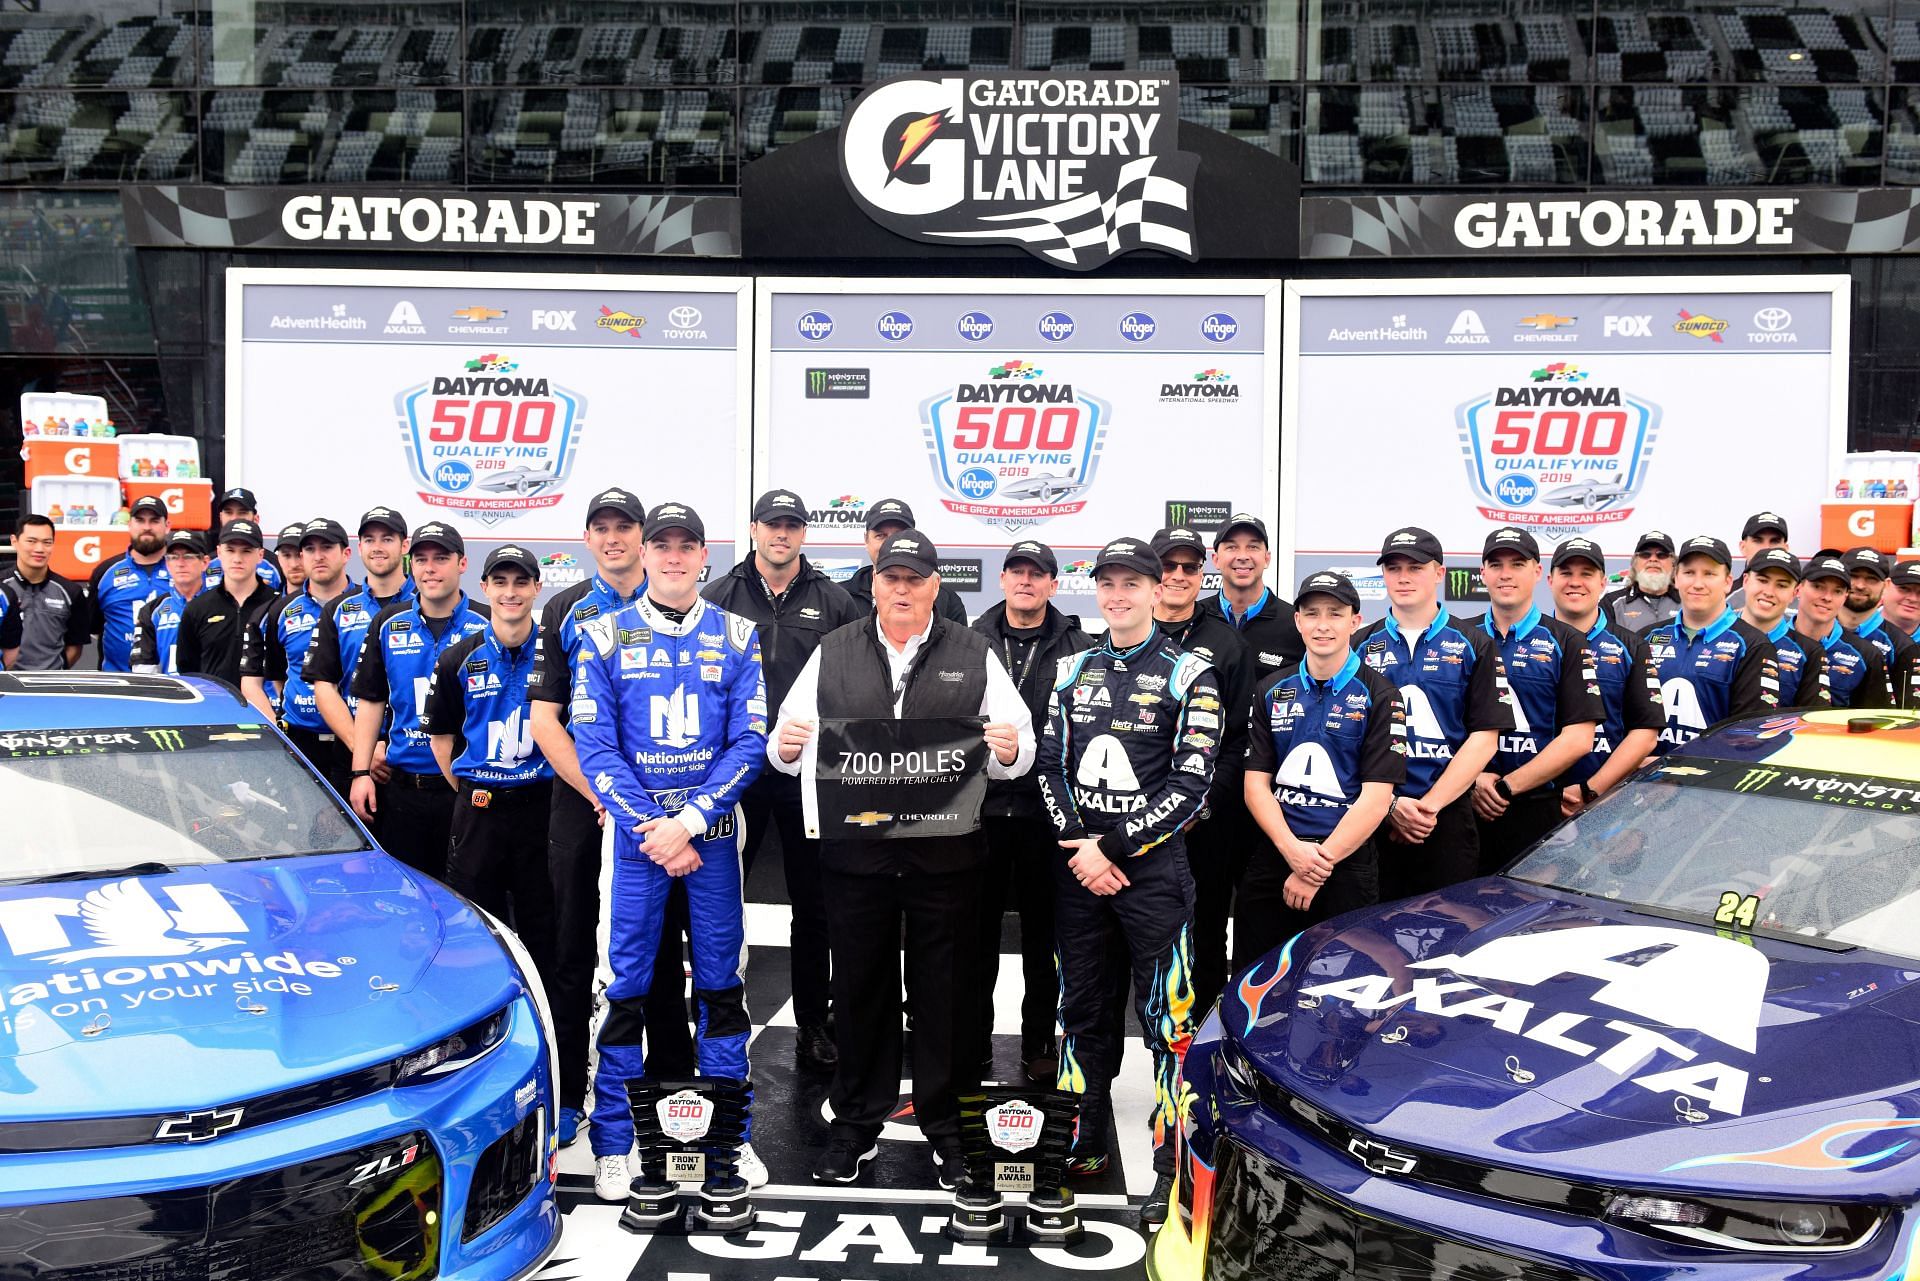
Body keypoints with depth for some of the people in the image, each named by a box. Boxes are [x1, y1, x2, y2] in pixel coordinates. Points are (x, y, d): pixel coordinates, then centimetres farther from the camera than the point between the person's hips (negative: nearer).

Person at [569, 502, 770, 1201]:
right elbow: (594, 745, -3)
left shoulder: (737, 636, 4)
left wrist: (690, 820, -12)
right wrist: (650, 826, -12)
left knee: (722, 984, 7)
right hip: (635, 829, -1)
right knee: (627, 985, 2)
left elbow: (749, 743, -1)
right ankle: (613, 1144, 13)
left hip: (714, 828, 1)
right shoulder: (606, 637, 2)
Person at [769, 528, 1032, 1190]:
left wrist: (1010, 750, -19)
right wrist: (786, 746, -15)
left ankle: (947, 1123, 21)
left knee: (945, 990, 7)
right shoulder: (833, 653, 9)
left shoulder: (974, 655, 7)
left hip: (947, 855, -1)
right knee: (860, 987, 10)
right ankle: (855, 1122, 24)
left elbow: (1019, 748, 3)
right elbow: (790, 747, 8)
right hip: (855, 854, 1)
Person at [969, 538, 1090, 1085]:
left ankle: (1038, 1044, 20)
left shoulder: (1077, 649, 2)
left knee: (1043, 935, 9)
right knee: (978, 929, 9)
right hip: (981, 805, 1)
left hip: (1046, 808, -1)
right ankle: (972, 1040, 20)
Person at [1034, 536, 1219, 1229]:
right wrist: (1079, 847, -5)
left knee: (1167, 1018, -4)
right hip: (1079, 866, 5)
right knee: (1083, 1009, 13)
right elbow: (1051, 767, 9)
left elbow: (1189, 786, -9)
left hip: (1151, 865, -5)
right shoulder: (1073, 671, 13)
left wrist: (1111, 847, -12)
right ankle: (1088, 1145, 28)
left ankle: (1174, 1167, 4)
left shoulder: (1188, 675, -3)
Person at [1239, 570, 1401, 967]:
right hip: (1272, 857, 3)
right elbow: (1256, 782, 4)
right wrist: (1292, 850, -12)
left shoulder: (1378, 696, -2)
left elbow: (1376, 796, -9)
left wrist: (1320, 863, -13)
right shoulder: (1273, 691, 10)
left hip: (1347, 863, -3)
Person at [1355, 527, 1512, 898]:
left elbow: (1484, 738, -2)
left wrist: (1430, 805, -10)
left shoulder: (1474, 646, 5)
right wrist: (1391, 804, -10)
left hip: (1449, 820, -1)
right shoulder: (1361, 646, 9)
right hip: (1375, 819, 1)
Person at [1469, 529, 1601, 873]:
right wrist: (1473, 780, -10)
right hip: (1470, 808, 2)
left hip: (1541, 810, -2)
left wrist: (1507, 786, -10)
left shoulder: (1566, 643, 3)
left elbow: (1578, 739, -4)